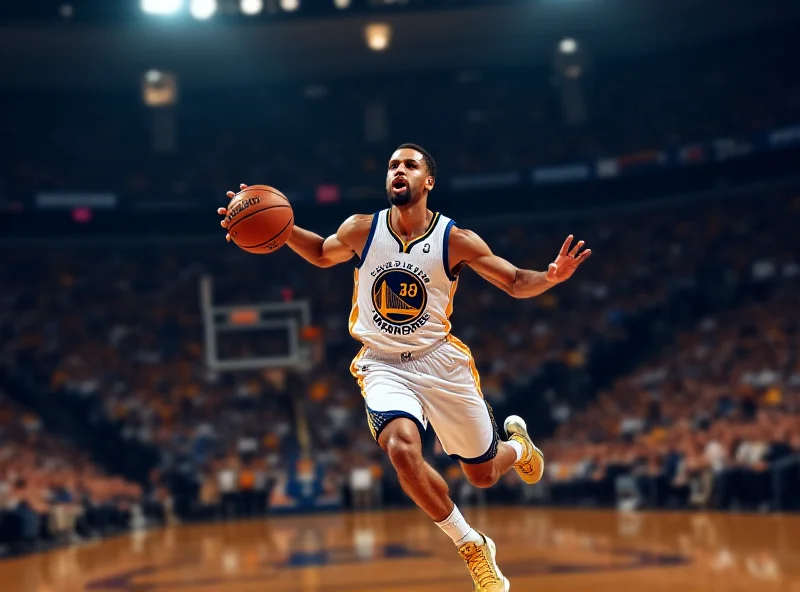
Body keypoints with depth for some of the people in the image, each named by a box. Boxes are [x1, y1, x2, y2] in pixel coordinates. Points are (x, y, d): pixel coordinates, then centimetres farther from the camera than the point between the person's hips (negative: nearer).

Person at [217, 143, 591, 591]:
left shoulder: (456, 240, -11)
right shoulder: (361, 231, -7)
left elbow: (516, 283, -4)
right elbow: (322, 254, 14)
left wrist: (551, 277, -26)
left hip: (440, 361, 0)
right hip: (383, 366, 0)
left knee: (483, 475, 9)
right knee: (402, 447, -31)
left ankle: (518, 444, 51)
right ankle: (474, 548, -10)